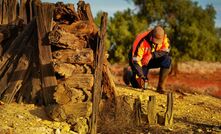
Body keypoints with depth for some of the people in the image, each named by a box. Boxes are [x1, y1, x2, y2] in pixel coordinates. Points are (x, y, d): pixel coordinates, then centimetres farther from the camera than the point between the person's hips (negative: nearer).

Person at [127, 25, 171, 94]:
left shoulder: (163, 38, -18)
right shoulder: (142, 42, -33)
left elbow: (165, 51, -19)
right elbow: (135, 60, -34)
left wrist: (152, 55, -33)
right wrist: (141, 76, -43)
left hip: (152, 60, 4)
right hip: (141, 62, -4)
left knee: (167, 59, -25)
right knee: (138, 85, -15)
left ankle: (161, 86, -17)